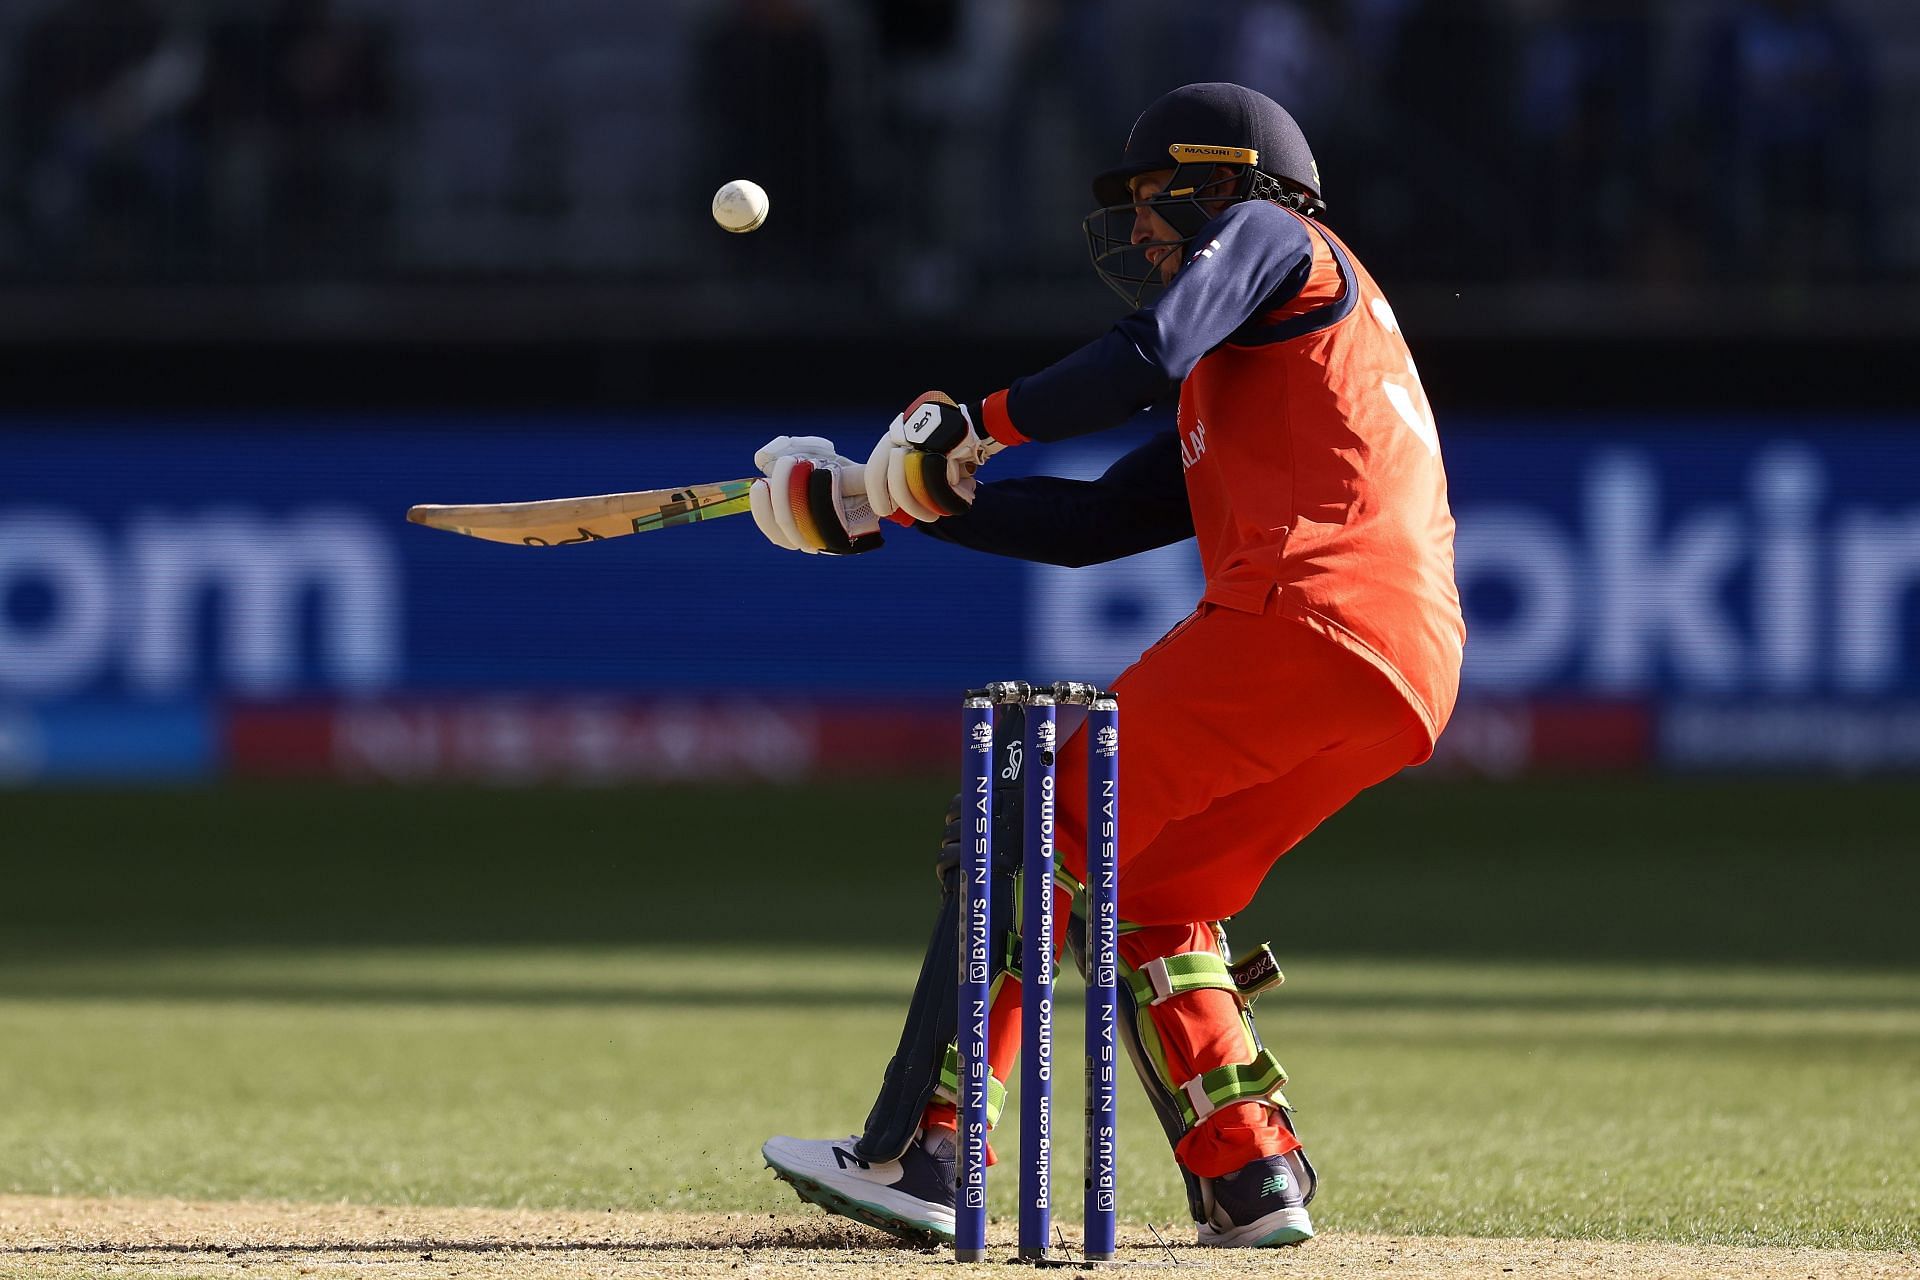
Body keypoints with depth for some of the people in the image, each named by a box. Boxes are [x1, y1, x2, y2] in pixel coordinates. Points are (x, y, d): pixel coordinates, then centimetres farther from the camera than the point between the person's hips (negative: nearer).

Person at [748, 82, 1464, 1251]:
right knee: (1157, 895, 19)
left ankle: (923, 1153, -11)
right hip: (1398, 682, 9)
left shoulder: (1270, 235, 10)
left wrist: (977, 425, -2)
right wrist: (892, 503, 27)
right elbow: (1087, 523, 30)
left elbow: (1151, 354, -9)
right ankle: (1254, 1181, 9)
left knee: (1045, 831, -5)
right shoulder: (1217, 411, 34)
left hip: (1304, 622, -9)